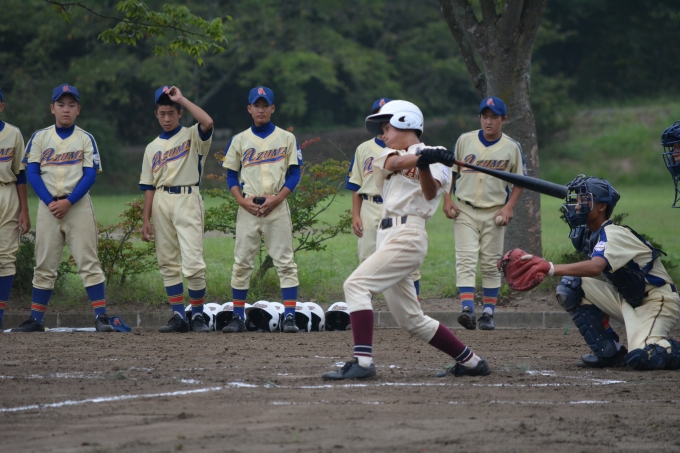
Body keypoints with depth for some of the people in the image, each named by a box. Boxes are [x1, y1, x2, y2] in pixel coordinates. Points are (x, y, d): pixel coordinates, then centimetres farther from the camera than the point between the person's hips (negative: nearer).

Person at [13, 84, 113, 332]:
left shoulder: (86, 139, 5)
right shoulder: (40, 137, 8)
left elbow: (90, 175, -3)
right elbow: (32, 172, 1)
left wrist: (68, 202, -15)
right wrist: (50, 202, -11)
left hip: (78, 205, -2)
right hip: (48, 206, 2)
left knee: (88, 261, -7)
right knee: (44, 265, 5)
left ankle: (101, 316, -9)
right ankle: (36, 319, 10)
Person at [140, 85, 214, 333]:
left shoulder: (192, 136, 6)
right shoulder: (152, 147, 18)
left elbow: (207, 122, -18)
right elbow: (149, 186, 15)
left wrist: (181, 99, -11)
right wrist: (146, 219, 7)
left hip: (187, 199, -5)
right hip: (161, 203, 5)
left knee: (193, 263, -13)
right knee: (168, 264, 4)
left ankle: (198, 315, -5)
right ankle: (178, 316, 9)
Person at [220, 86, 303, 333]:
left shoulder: (286, 138, 6)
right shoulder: (239, 140, 10)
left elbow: (294, 174, 3)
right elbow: (231, 175, 10)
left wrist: (276, 199, -11)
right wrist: (242, 201, -7)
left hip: (277, 208, -2)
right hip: (248, 209, 2)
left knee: (285, 262, -6)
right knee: (242, 263, 2)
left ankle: (290, 316, -6)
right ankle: (238, 317, 7)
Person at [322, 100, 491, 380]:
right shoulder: (389, 155, 20)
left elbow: (431, 193, -16)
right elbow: (395, 163, -5)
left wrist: (425, 166, -36)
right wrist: (421, 156, -25)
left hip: (408, 235, -8)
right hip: (388, 236, 8)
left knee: (356, 284, -22)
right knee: (410, 320, 8)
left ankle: (362, 362, -30)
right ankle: (470, 362, 18)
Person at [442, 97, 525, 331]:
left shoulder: (511, 147, 1)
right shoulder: (465, 141, 2)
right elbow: (451, 171, 10)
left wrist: (509, 206, -5)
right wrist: (447, 199, -1)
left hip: (494, 213, 0)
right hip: (464, 210, 0)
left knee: (490, 264, 5)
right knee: (466, 259, -13)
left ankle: (488, 313, 12)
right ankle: (467, 309, -24)